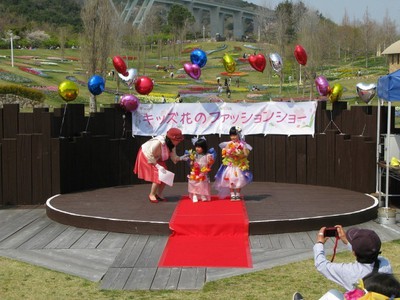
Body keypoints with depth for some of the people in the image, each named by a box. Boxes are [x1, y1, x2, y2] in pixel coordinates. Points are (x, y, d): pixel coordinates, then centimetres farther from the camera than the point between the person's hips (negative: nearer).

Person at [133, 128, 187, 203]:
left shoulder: (172, 145, -13)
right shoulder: (159, 143, -37)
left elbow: (173, 157, -10)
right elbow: (150, 156, -30)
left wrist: (181, 158, -29)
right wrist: (158, 166, -30)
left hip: (157, 159, 8)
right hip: (146, 157, -7)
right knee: (158, 176, -14)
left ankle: (159, 194, 16)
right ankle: (152, 195, 5)